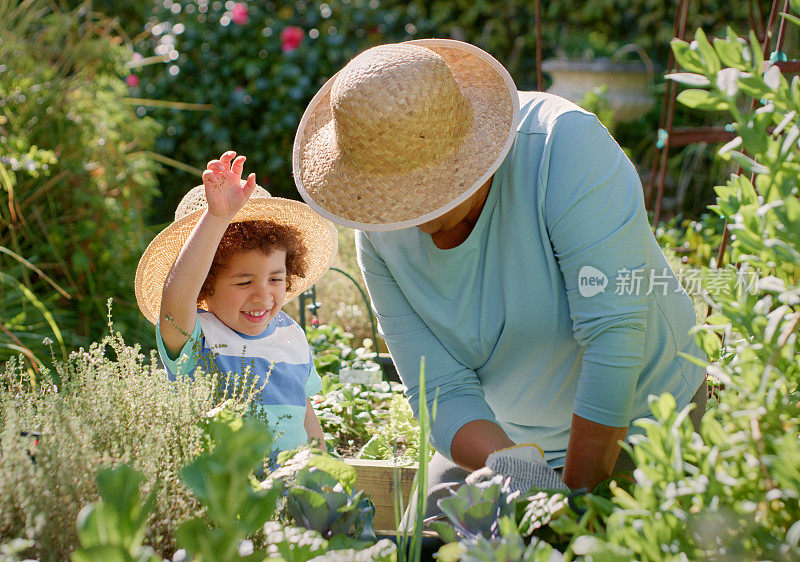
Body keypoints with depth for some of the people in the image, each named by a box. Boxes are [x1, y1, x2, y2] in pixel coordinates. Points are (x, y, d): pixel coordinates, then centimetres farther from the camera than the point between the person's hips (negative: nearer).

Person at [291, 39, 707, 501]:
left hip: (635, 423, -3)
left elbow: (615, 330, -31)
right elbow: (444, 393, -14)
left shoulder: (563, 144, -28)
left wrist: (573, 500, -28)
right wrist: (503, 461, -36)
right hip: (503, 433, 4)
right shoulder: (381, 238, -14)